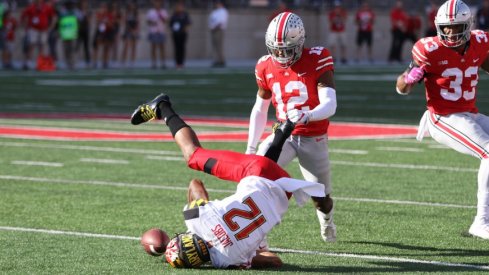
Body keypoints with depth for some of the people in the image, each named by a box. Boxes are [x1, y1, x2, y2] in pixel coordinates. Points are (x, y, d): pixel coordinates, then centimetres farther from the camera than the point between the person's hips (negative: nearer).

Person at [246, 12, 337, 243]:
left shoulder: (317, 61, -17)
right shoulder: (266, 67, -4)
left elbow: (330, 105, -26)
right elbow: (260, 109, 9)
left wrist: (306, 116, -46)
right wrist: (250, 147, 6)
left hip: (314, 139, -2)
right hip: (284, 134, 2)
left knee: (321, 198, 8)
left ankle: (326, 219, 47)